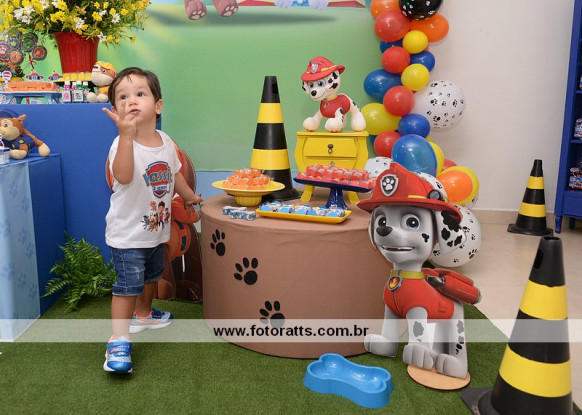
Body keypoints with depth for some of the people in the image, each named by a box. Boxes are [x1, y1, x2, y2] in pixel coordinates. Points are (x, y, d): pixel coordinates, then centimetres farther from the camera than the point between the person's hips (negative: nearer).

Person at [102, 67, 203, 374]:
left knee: (151, 276, 26)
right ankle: (119, 341, 6)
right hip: (127, 234, -7)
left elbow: (174, 172, 17)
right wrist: (127, 135, -54)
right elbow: (123, 176, -45)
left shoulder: (165, 142, -2)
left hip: (156, 230, 7)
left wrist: (189, 196, 28)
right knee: (128, 286, -7)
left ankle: (143, 314, 50)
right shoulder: (122, 144, -23)